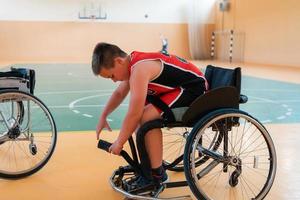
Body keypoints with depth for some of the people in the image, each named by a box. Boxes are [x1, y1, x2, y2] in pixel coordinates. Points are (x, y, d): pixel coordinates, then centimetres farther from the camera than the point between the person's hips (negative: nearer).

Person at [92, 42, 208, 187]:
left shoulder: (140, 69, -27)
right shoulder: (133, 63, 3)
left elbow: (134, 115, -27)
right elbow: (119, 93, 21)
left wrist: (119, 143, -13)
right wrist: (103, 117, 19)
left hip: (194, 88, -10)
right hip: (180, 87, 10)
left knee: (147, 117, -23)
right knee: (139, 110, 11)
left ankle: (157, 174, -7)